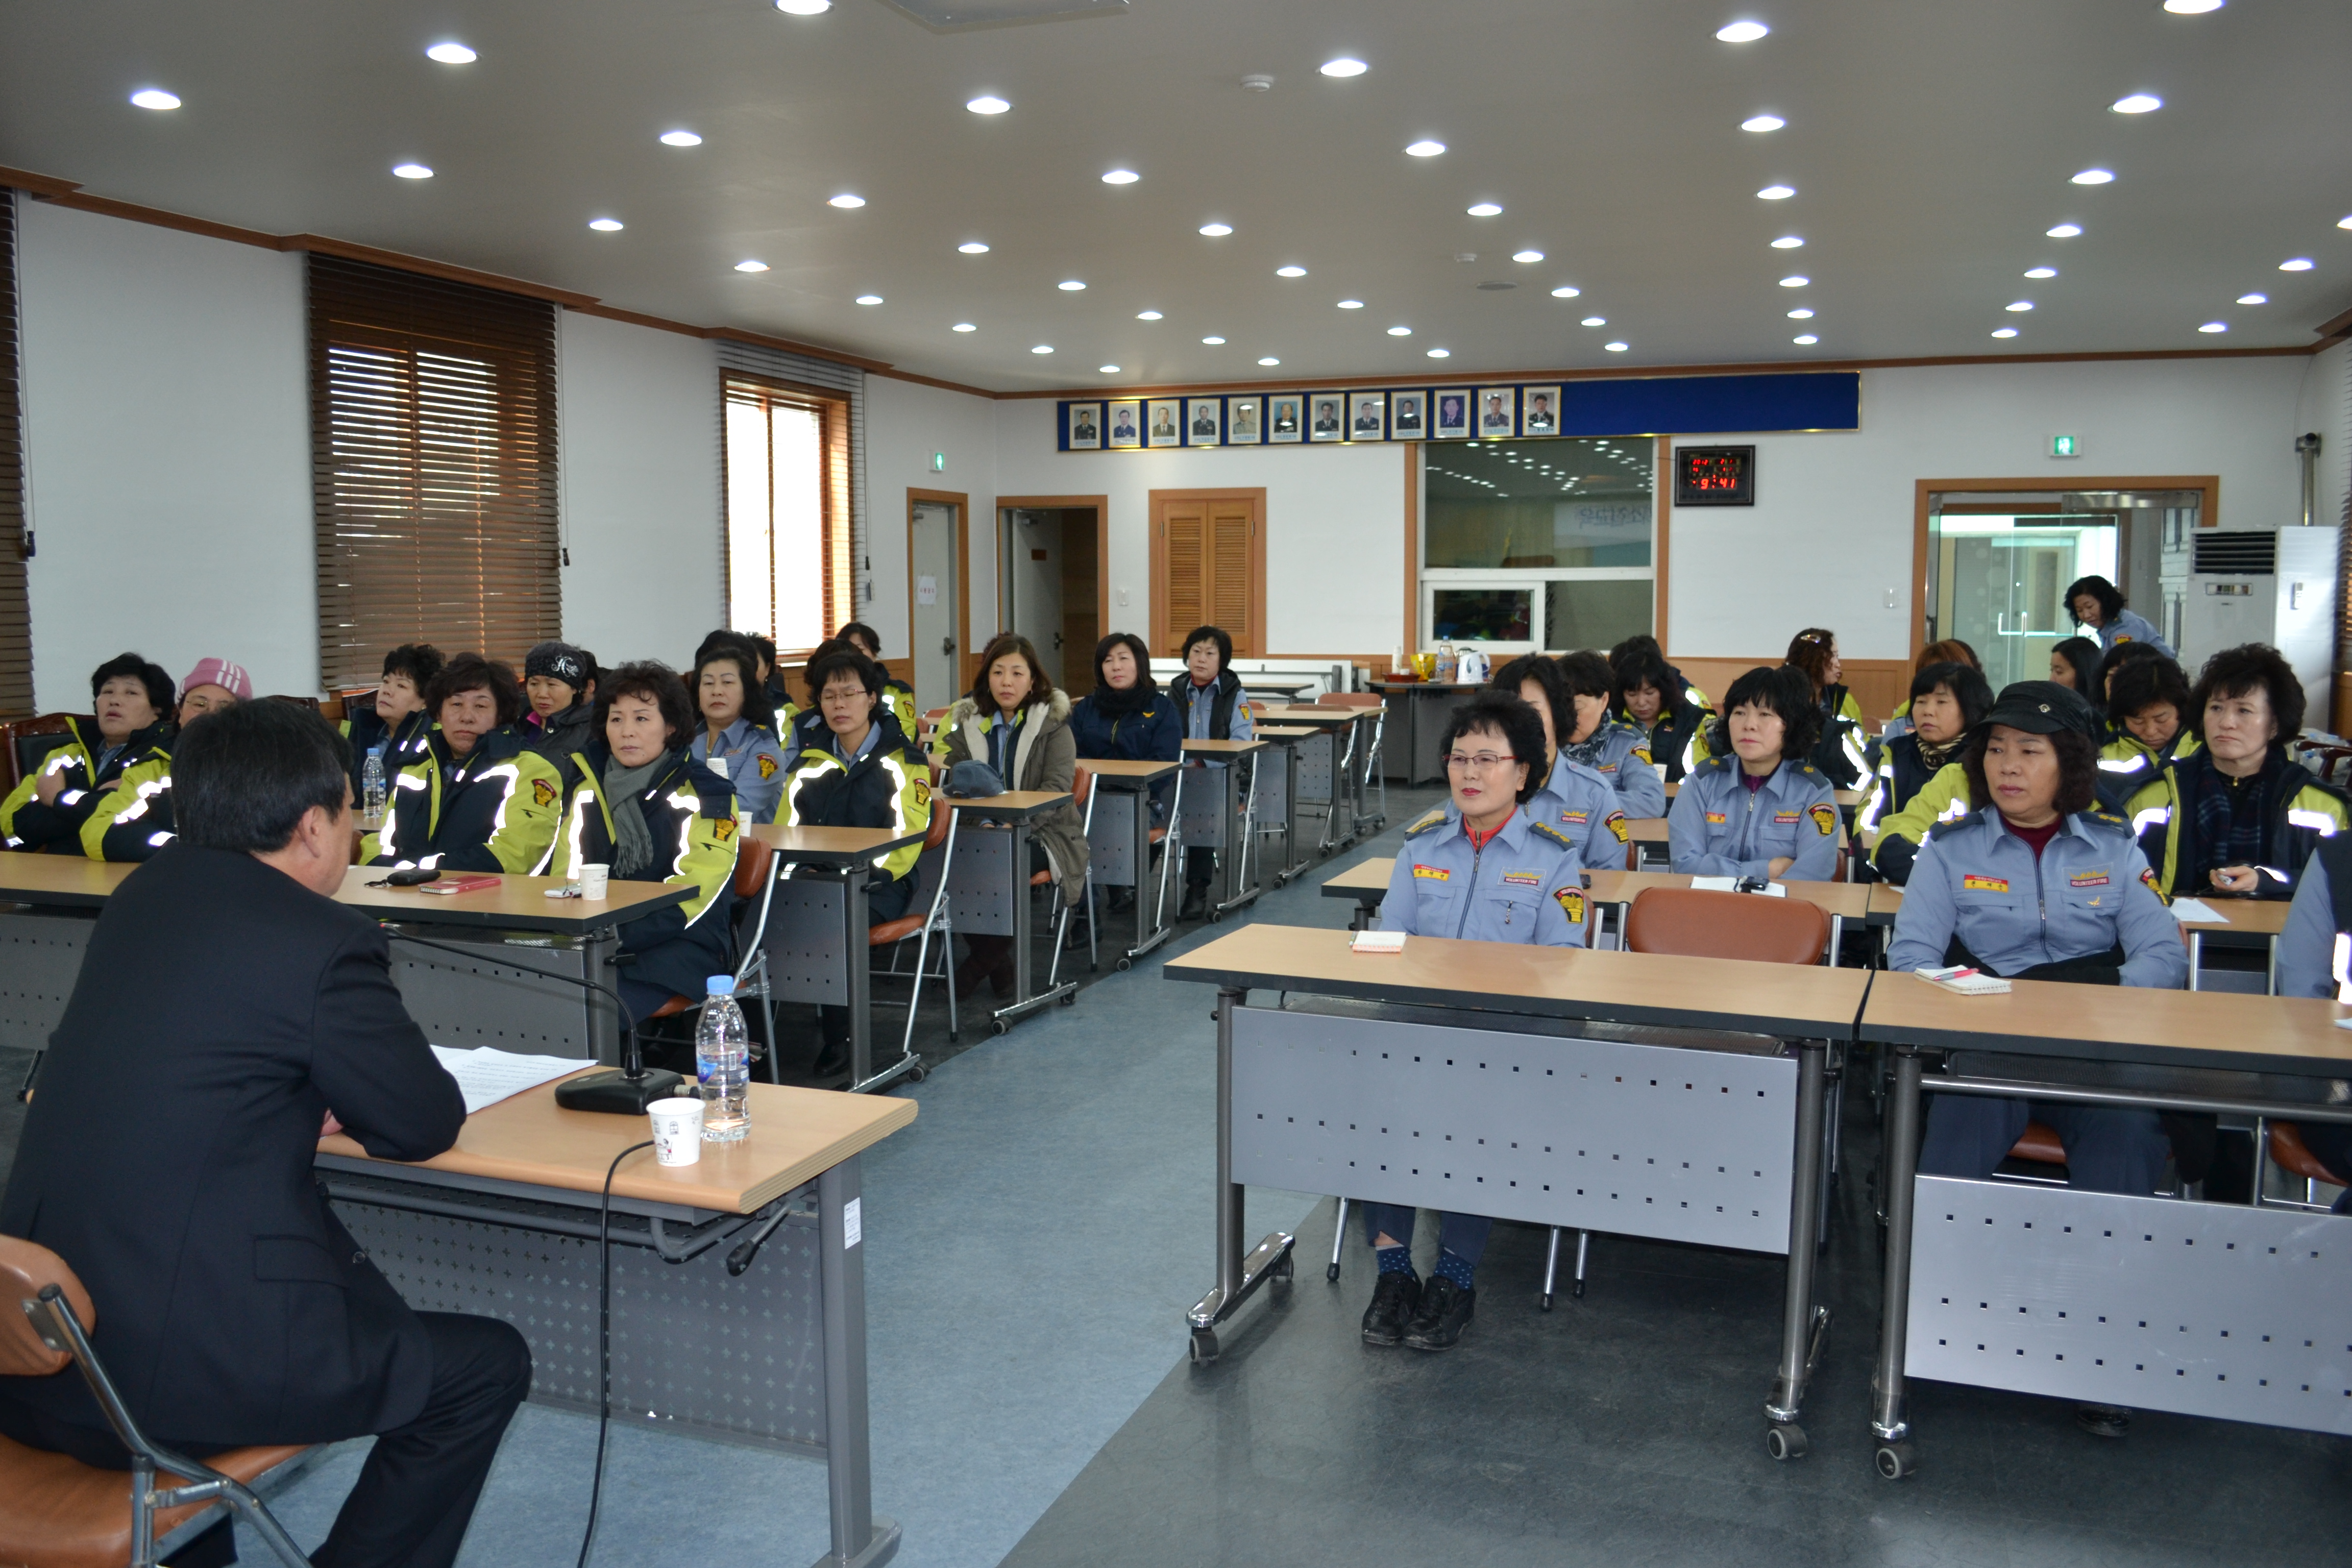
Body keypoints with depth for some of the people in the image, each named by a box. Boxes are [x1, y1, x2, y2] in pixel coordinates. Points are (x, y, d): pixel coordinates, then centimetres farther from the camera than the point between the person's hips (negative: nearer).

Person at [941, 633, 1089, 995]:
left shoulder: (1052, 724, 2)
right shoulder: (967, 720, 12)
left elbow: (1056, 789, -10)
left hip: (1040, 833, -3)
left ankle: (984, 959, -11)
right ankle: (998, 963, -12)